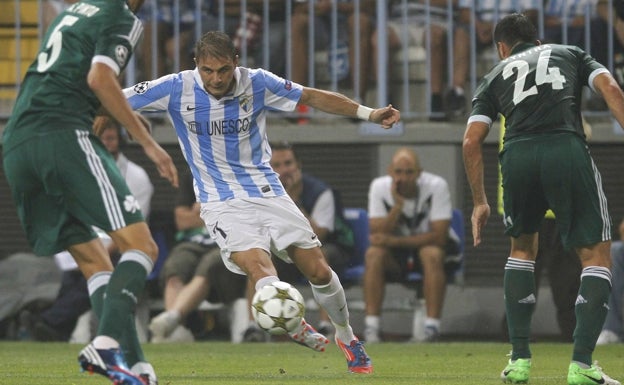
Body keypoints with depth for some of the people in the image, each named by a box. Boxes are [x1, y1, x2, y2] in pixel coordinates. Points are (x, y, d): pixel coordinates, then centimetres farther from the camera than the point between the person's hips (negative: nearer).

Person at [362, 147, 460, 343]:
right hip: (396, 254, 2)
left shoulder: (436, 186, -20)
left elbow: (439, 237, -24)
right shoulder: (379, 187, -12)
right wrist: (398, 206, -31)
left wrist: (395, 241, -30)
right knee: (374, 254, -28)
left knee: (432, 253, -36)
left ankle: (432, 328, -37)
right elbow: (376, 235, -18)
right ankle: (371, 329, -30)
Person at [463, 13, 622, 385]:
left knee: (523, 246, 27)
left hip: (518, 156, 2)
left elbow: (472, 140, 17)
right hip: (568, 148, -2)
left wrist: (480, 201, 25)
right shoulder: (570, 54, 28)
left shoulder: (496, 76, 29)